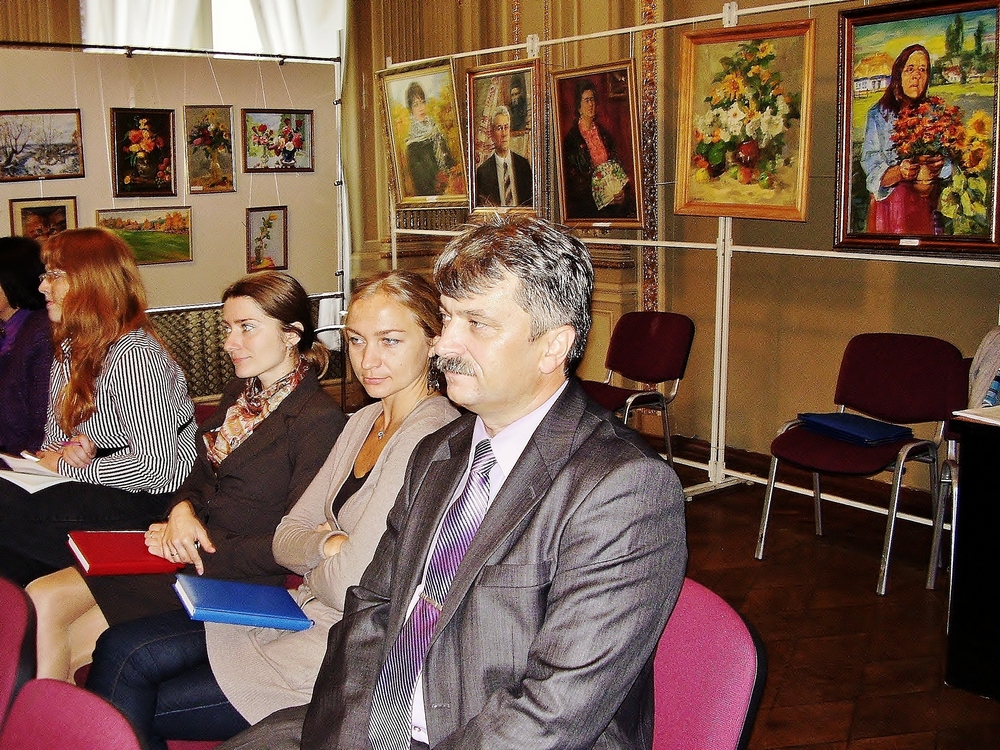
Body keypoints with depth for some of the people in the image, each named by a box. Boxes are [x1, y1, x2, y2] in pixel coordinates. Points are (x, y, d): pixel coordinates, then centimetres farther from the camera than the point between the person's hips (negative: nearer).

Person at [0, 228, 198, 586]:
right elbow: (54, 434, 16)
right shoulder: (69, 348, 11)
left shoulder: (134, 355, -18)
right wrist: (64, 451, -9)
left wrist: (64, 465, -13)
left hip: (151, 502, -8)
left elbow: (153, 466, -24)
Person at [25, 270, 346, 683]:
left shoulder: (319, 420, -15)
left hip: (233, 578, -8)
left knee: (63, 646, -11)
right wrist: (183, 510, -6)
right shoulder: (240, 392, 12)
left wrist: (201, 552, -17)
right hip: (182, 554, 8)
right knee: (42, 599, -6)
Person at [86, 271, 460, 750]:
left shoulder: (429, 438, -20)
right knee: (123, 651, -2)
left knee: (138, 710, -3)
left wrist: (309, 559, -1)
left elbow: (351, 586, -23)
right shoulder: (366, 421, 9)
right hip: (307, 611, 8)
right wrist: (327, 545, -12)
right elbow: (286, 539, 9)